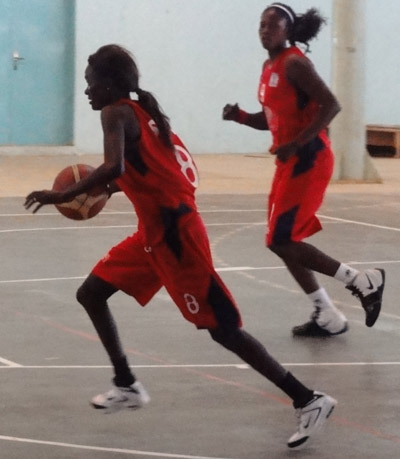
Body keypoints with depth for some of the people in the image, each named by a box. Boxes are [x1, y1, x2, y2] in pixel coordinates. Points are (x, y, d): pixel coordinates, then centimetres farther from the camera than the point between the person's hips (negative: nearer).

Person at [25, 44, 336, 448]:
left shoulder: (116, 113, -12)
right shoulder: (142, 112, 15)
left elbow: (114, 167, -30)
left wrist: (65, 195, -22)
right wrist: (110, 188, 21)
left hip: (173, 232, -10)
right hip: (154, 231, 10)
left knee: (221, 327, -7)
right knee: (91, 294, 16)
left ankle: (307, 400, -5)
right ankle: (127, 386, 21)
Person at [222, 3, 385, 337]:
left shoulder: (294, 64, -14)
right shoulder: (270, 67, 14)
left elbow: (331, 106, -21)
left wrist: (298, 142, -27)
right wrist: (240, 116, 4)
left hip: (308, 159, -10)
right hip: (289, 161, 10)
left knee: (281, 241, -11)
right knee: (284, 241, 11)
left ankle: (362, 281, -3)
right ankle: (328, 316, 17)